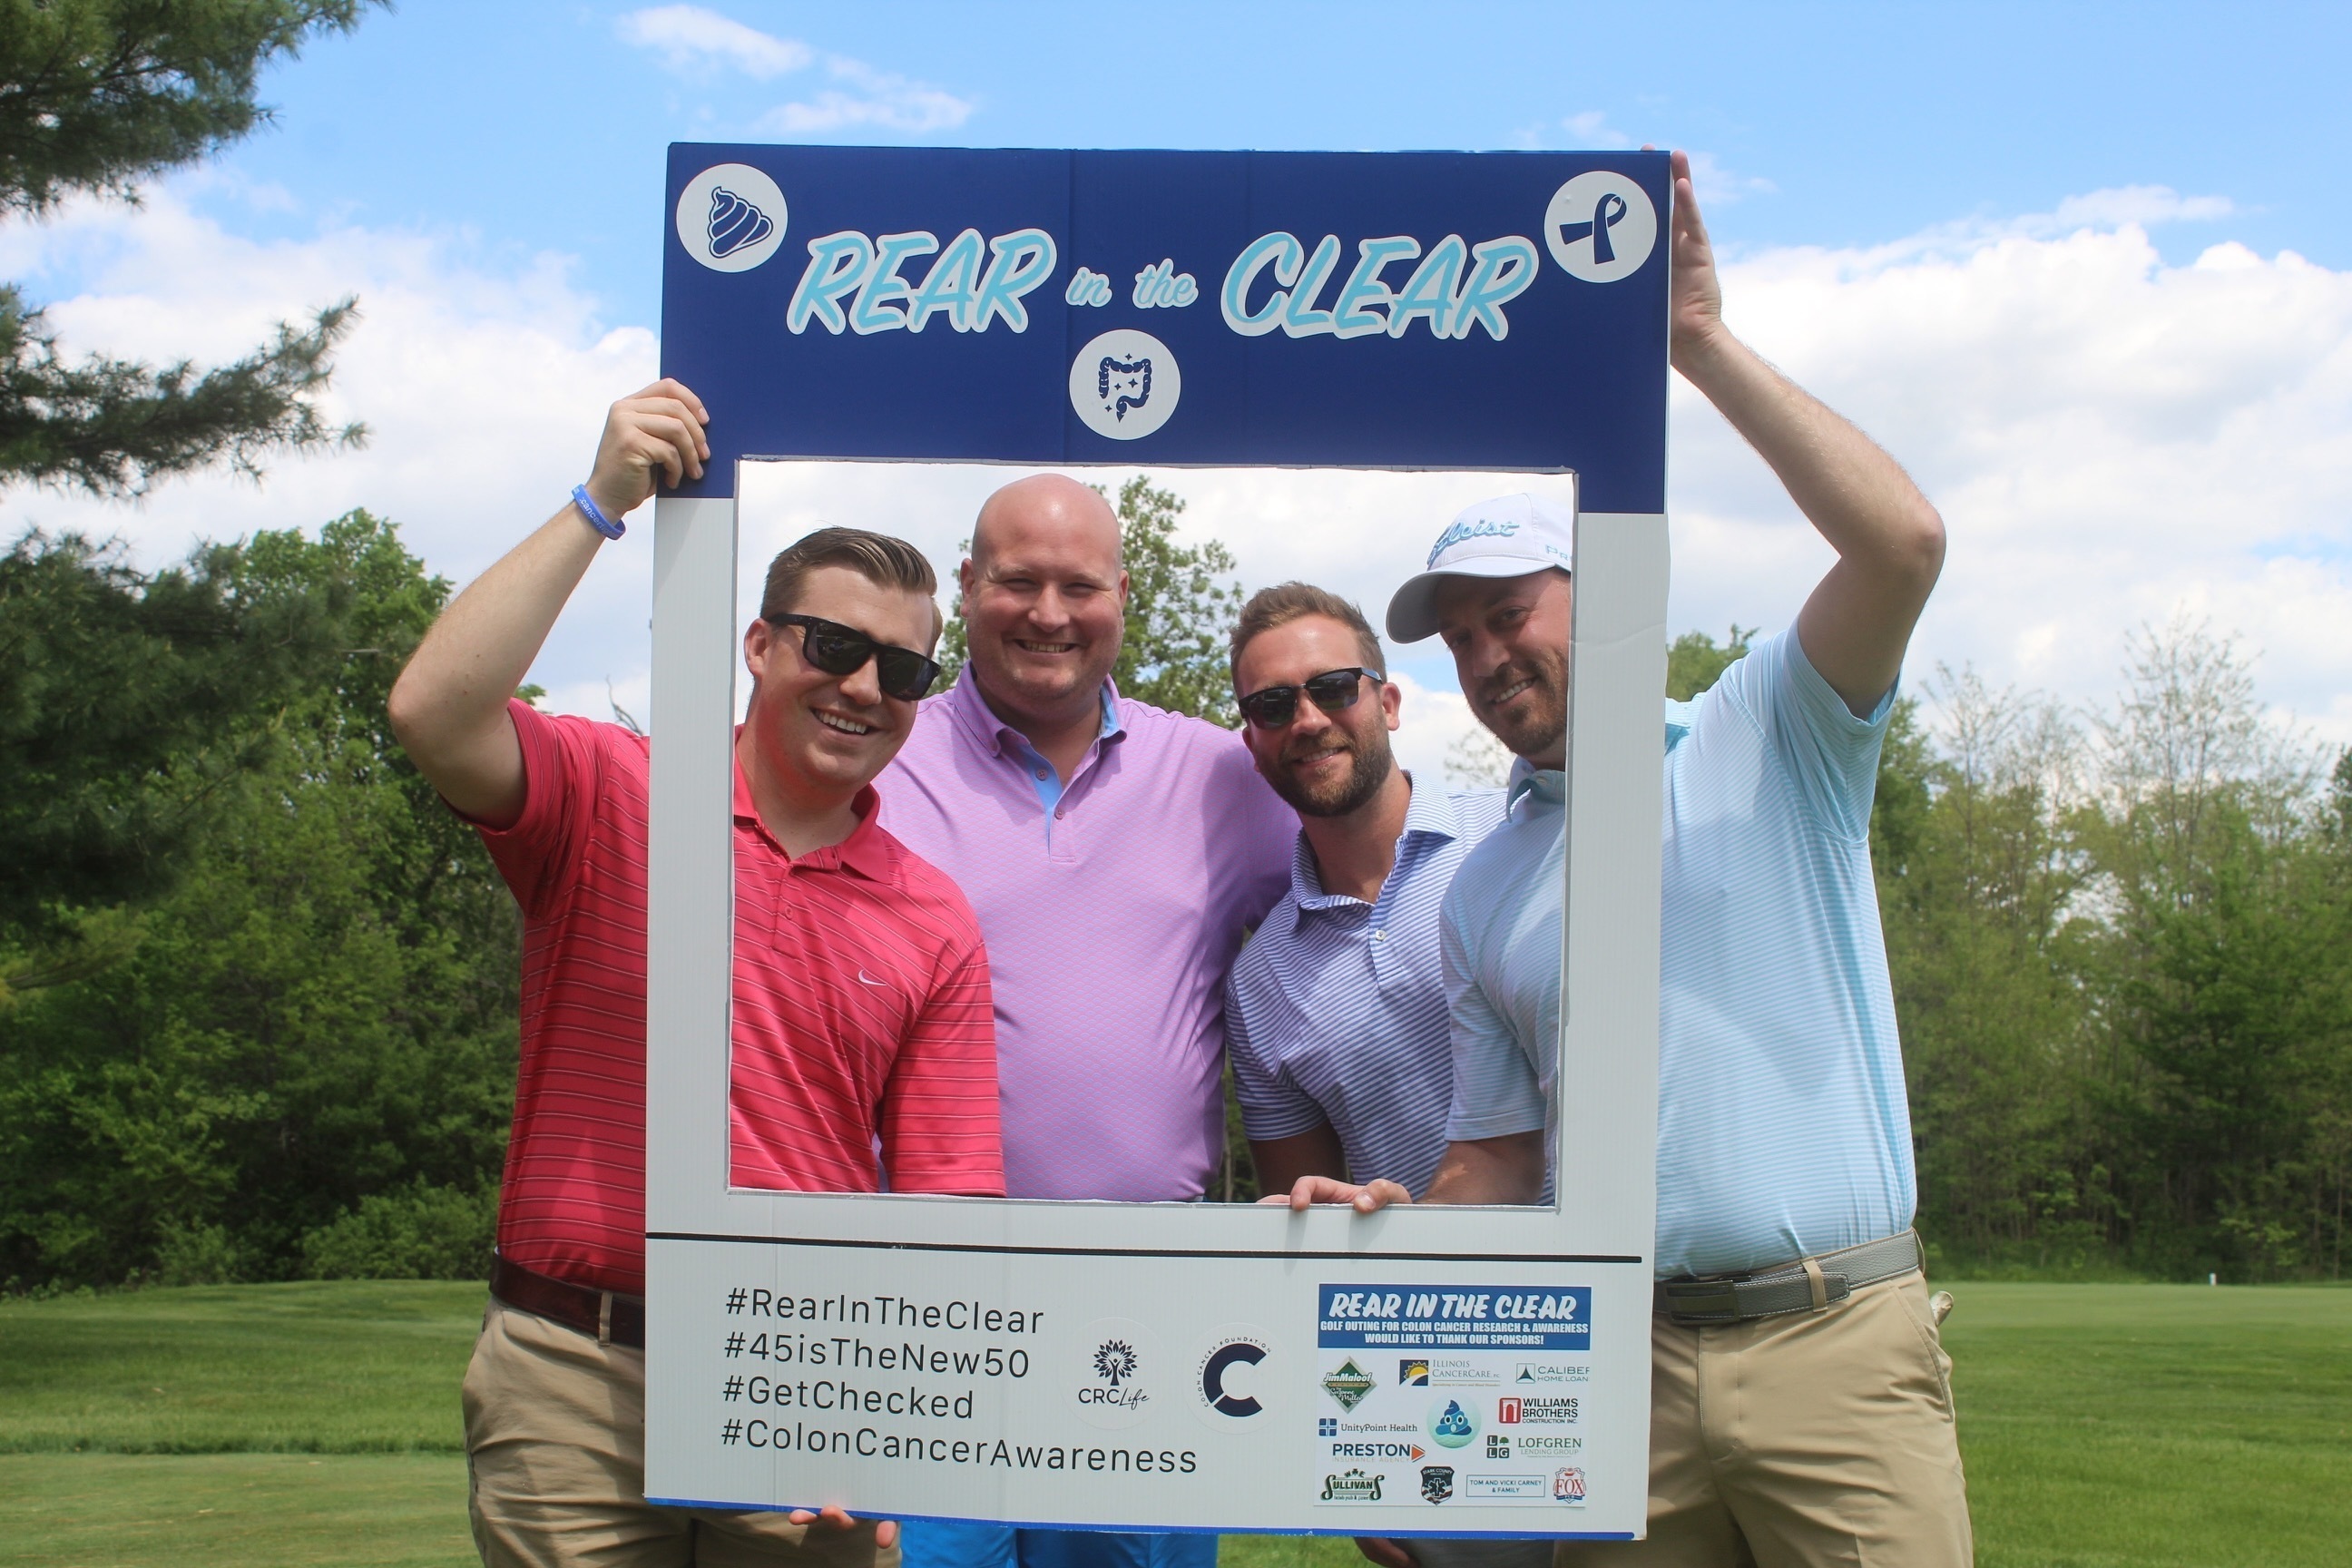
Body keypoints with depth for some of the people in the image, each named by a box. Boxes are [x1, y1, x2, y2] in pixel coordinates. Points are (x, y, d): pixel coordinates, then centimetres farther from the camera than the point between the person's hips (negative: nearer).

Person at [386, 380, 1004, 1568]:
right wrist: (599, 505, -17)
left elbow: (947, 1203, 3)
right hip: (575, 1379, -2)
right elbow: (433, 714, -19)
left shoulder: (934, 925, 6)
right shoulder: (610, 798, 1)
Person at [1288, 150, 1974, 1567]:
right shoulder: (1480, 895, 16)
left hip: (1836, 1341, -3)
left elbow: (1902, 542, -12)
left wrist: (1704, 346, -11)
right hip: (1624, 1369, 3)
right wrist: (1397, 1222, -6)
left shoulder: (1764, 741, 6)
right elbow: (1502, 1159, 16)